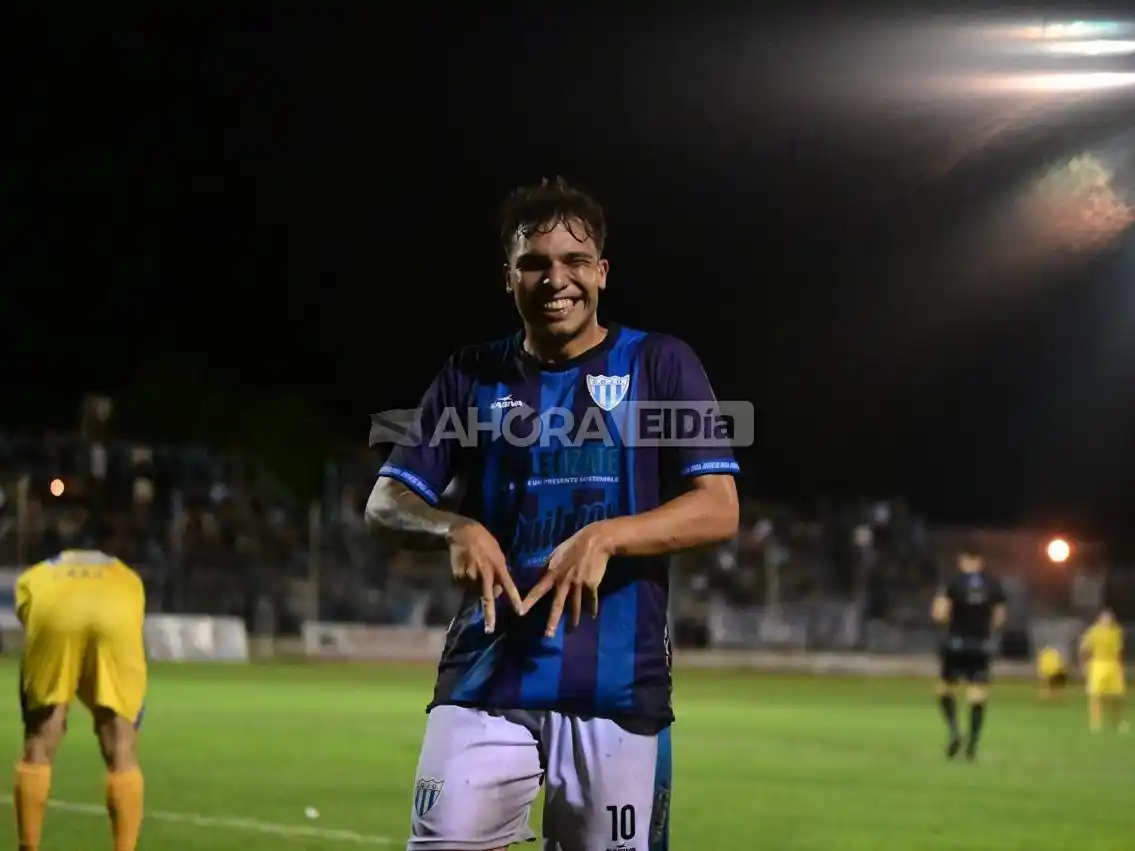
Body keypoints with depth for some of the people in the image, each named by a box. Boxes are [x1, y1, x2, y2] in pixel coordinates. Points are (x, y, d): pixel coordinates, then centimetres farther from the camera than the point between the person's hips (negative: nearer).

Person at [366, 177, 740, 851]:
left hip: (619, 687, -1)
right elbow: (386, 502, 8)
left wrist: (605, 537, -19)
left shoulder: (659, 364, 5)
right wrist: (455, 528, -14)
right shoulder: (473, 377, 12)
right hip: (487, 678, 1)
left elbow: (719, 510, -3)